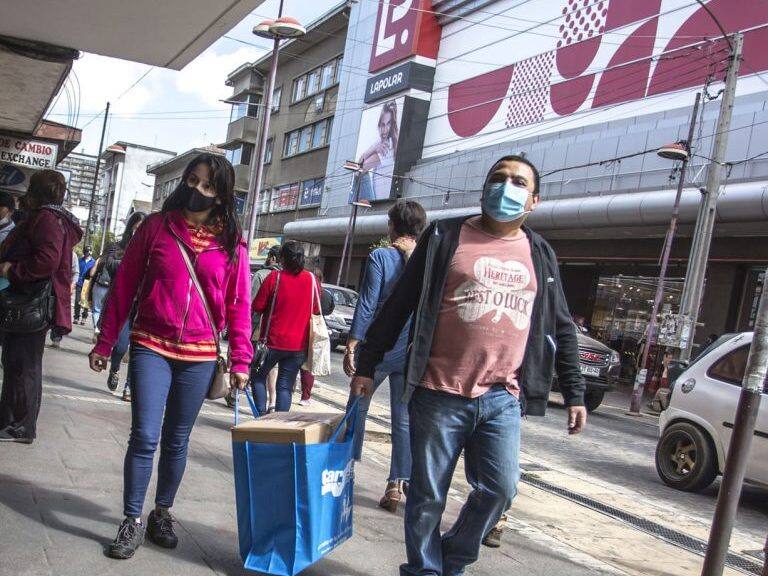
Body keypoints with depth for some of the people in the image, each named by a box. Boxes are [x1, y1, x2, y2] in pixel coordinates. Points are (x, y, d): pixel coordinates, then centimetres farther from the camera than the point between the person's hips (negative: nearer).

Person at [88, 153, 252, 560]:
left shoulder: (232, 243, 2)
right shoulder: (156, 226, 1)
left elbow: (238, 304, 3)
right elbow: (124, 286, 4)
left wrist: (240, 360, -2)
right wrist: (105, 343, 4)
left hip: (199, 356, 1)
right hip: (151, 347, -1)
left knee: (176, 441, 12)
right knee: (144, 437, -6)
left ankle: (162, 513, 29)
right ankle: (132, 521, 8)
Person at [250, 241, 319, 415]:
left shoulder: (275, 277, -12)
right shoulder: (311, 279, -1)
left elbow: (257, 306, -7)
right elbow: (316, 309, 10)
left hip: (273, 341, -3)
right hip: (298, 344, 3)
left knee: (258, 376, 17)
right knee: (285, 386, 8)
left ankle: (262, 415, 5)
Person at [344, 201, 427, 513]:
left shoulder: (380, 257, -9)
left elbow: (367, 305, -13)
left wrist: (352, 345, -9)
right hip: (412, 354, 3)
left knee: (358, 408, 15)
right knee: (404, 420, 6)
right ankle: (398, 483, 5)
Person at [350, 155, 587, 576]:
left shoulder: (540, 255, 12)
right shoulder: (446, 236, 2)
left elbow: (561, 329, 17)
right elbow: (399, 305, 3)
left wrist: (574, 394, 14)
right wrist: (367, 365, 2)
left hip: (502, 399, 3)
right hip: (439, 394, -3)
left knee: (499, 490, -1)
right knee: (428, 496, 5)